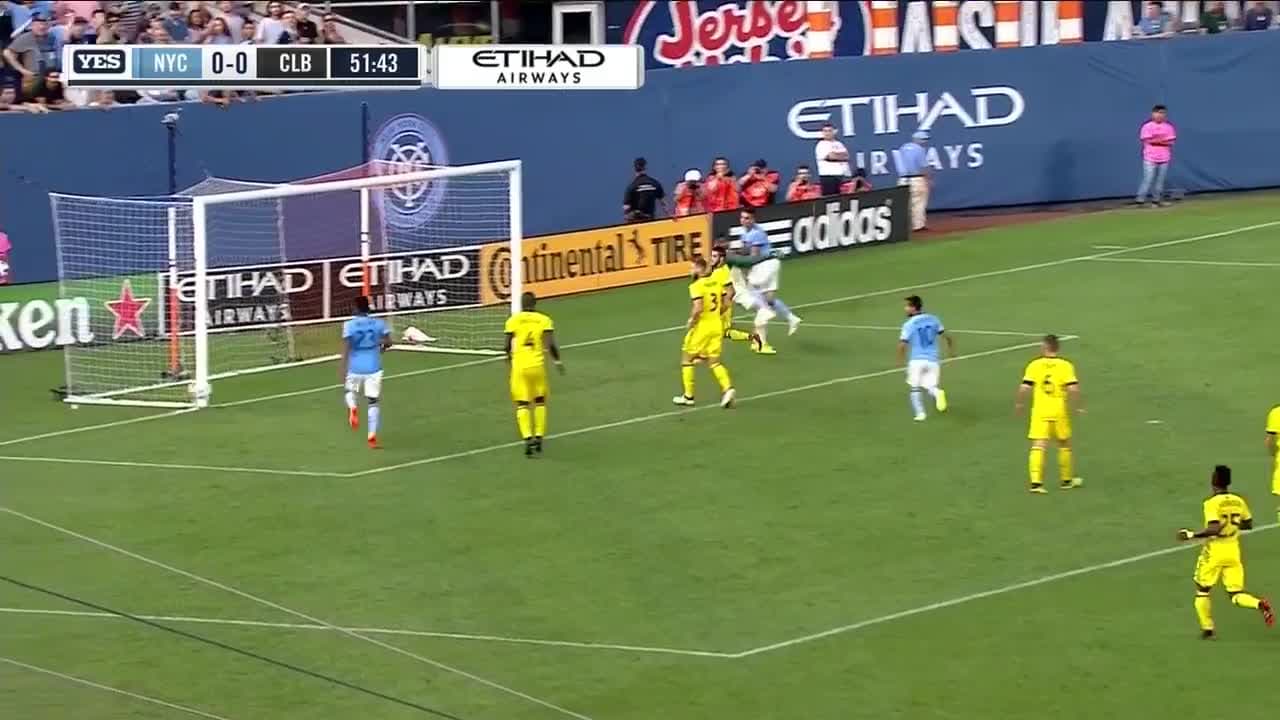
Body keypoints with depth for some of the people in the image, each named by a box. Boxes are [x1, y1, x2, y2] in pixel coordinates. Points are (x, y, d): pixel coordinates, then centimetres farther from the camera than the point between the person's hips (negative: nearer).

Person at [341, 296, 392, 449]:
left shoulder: (349, 325, -8)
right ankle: (372, 435, -5)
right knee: (373, 402, 7)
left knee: (350, 391, 27)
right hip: (374, 368, 1)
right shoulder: (379, 323, -2)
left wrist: (344, 372, -14)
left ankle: (352, 408, -7)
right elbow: (388, 342, -1)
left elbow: (346, 349, -14)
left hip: (355, 368, -1)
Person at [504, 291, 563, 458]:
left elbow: (507, 345, 2)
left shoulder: (513, 320, 2)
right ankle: (539, 437, 13)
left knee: (522, 404, 2)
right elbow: (550, 344, -9)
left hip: (519, 365, -1)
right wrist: (557, 361, 3)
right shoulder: (544, 320, 1)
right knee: (540, 402, 19)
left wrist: (509, 360, 21)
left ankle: (528, 438, -15)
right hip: (538, 365, 1)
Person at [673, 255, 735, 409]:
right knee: (714, 362, 12)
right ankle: (727, 388, -10)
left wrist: (690, 322, -11)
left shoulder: (696, 286, -16)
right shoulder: (716, 283, 7)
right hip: (716, 325, 6)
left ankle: (688, 396, 15)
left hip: (701, 326, -6)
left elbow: (698, 308, -26)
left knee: (687, 360, 11)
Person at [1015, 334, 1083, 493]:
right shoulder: (1066, 366, -4)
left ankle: (1036, 482, -17)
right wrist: (1078, 406, -1)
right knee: (1064, 444, 18)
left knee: (1039, 446, -4)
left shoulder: (1034, 365, -3)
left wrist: (1019, 403, 8)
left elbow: (1025, 387, -9)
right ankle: (1066, 480, 30)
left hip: (1040, 411, 0)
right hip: (1060, 411, 0)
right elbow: (1073, 388, -14)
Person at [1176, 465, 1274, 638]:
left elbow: (1214, 529, -25)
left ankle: (1207, 628, 13)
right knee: (1235, 594, 7)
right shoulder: (1239, 502, 4)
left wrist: (1192, 535, -16)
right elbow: (1248, 525, 15)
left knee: (1202, 590, 15)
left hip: (1214, 551, -5)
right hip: (1233, 552, 5)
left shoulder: (1212, 503, -15)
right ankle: (1259, 604, -22)